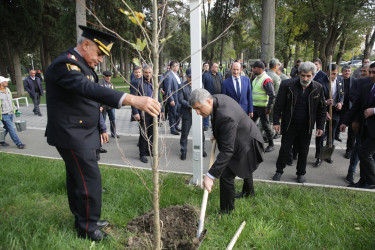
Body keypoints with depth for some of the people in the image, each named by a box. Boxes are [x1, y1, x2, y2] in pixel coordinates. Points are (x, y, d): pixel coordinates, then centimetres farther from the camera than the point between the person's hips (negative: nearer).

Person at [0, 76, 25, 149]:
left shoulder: (7, 89, 9)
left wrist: (14, 109, 22)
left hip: (11, 113, 7)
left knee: (7, 129, 16)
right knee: (11, 129, -6)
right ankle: (19, 144, -3)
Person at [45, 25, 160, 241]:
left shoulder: (82, 64, 12)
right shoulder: (65, 64, -21)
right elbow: (90, 89, -41)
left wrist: (99, 129, 21)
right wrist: (132, 99, -54)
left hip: (80, 134, 10)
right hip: (73, 136, -10)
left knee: (77, 179, 19)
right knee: (91, 181, -4)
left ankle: (83, 220, 34)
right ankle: (87, 229, 14)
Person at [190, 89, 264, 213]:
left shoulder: (226, 116, -41)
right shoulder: (216, 98, -13)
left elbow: (227, 150, -42)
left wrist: (210, 176, -42)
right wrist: (216, 133, 3)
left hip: (245, 144, -10)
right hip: (245, 139, 10)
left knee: (226, 175, -13)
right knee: (245, 168, 32)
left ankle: (226, 211, 5)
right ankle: (249, 192, 59)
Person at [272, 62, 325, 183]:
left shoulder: (318, 88, -4)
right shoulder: (287, 85, -12)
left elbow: (321, 109, 4)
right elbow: (278, 105, -7)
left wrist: (320, 126, 2)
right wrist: (276, 122, -9)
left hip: (306, 127, 2)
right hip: (289, 125, -2)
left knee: (303, 152, 13)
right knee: (284, 149, 9)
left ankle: (301, 173, 32)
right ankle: (279, 171, 28)